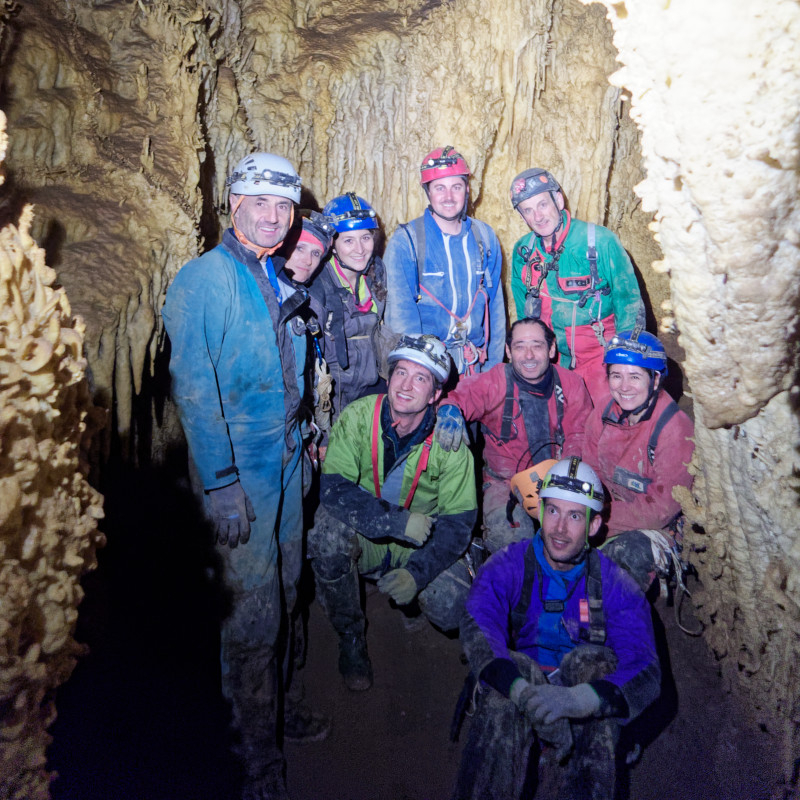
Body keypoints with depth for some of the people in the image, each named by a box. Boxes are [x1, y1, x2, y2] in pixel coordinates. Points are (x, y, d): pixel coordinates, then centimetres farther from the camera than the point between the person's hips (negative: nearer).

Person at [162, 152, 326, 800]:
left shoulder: (278, 280, 11)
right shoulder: (203, 280, -12)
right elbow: (193, 389, -17)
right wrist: (221, 483, -19)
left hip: (285, 456, 7)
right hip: (240, 467, -7)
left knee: (282, 592, 18)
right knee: (252, 604, 2)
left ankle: (274, 702, 39)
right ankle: (258, 747, 22)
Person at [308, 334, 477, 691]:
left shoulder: (450, 440, -15)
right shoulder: (358, 417, -17)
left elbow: (458, 522, -12)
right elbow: (333, 489, -24)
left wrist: (416, 572, -26)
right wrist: (398, 521, -34)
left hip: (420, 546, 1)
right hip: (362, 539, 0)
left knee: (453, 608, -22)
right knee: (329, 530, -33)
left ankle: (412, 592, 18)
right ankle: (350, 637, -7)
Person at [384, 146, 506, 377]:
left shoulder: (485, 237, 6)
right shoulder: (404, 242, -7)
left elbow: (495, 306, 10)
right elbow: (400, 313, -10)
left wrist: (494, 366, 6)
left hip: (475, 366, 3)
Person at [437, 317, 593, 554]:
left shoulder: (571, 383, -1)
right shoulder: (493, 382, -9)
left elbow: (579, 434, 2)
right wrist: (449, 409, -40)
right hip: (505, 481, -2)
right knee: (508, 535, -26)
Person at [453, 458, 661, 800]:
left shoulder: (616, 585, -9)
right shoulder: (507, 566, -9)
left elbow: (646, 672, -22)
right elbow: (477, 629, -27)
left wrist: (578, 699, -43)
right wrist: (522, 690, -47)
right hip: (510, 693, 0)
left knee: (593, 660, -30)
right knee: (515, 666, -33)